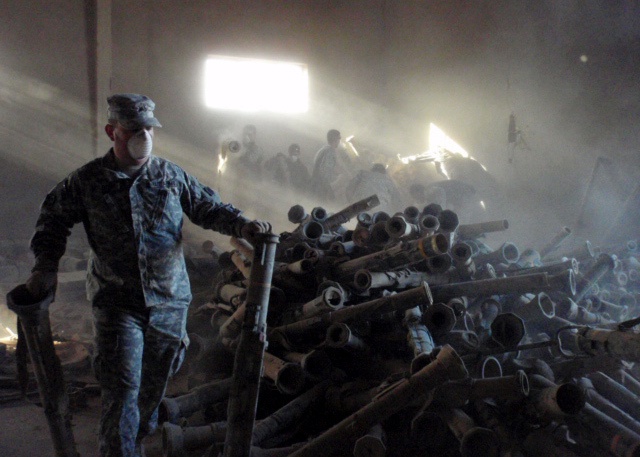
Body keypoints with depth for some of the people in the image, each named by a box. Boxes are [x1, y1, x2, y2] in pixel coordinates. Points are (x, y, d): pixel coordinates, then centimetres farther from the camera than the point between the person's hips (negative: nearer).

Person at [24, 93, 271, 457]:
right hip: (117, 302, -2)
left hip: (169, 300, 3)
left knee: (156, 382, 18)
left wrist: (241, 225, -10)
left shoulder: (172, 176, 1)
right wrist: (46, 266, -4)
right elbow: (54, 220, 9)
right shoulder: (87, 181, -3)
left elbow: (209, 207, 8)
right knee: (122, 387, -11)